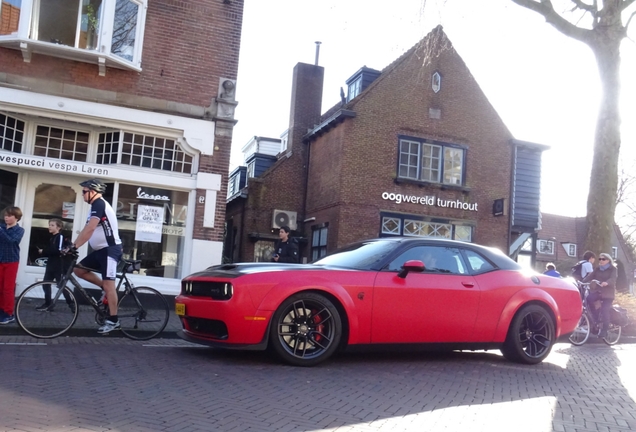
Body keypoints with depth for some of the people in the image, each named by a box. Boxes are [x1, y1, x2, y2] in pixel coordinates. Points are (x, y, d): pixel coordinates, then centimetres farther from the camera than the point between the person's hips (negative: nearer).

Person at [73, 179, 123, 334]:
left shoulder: (99, 204, -15)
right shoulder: (96, 206, 18)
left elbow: (90, 229, -26)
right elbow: (86, 229, 21)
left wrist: (74, 246, -26)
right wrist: (73, 244, 14)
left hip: (110, 249, -10)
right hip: (101, 250, 10)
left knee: (108, 285, -10)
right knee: (78, 269, 6)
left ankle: (113, 321, -6)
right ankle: (105, 287, 13)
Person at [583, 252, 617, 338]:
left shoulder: (613, 269, -1)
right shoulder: (597, 269, 13)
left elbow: (613, 279, -19)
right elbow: (590, 276, -1)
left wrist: (606, 283, -42)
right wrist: (582, 282, -21)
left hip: (608, 293, -4)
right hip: (597, 291, 4)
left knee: (604, 311, -12)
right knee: (588, 299, -25)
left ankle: (604, 330, 0)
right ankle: (595, 316, -6)